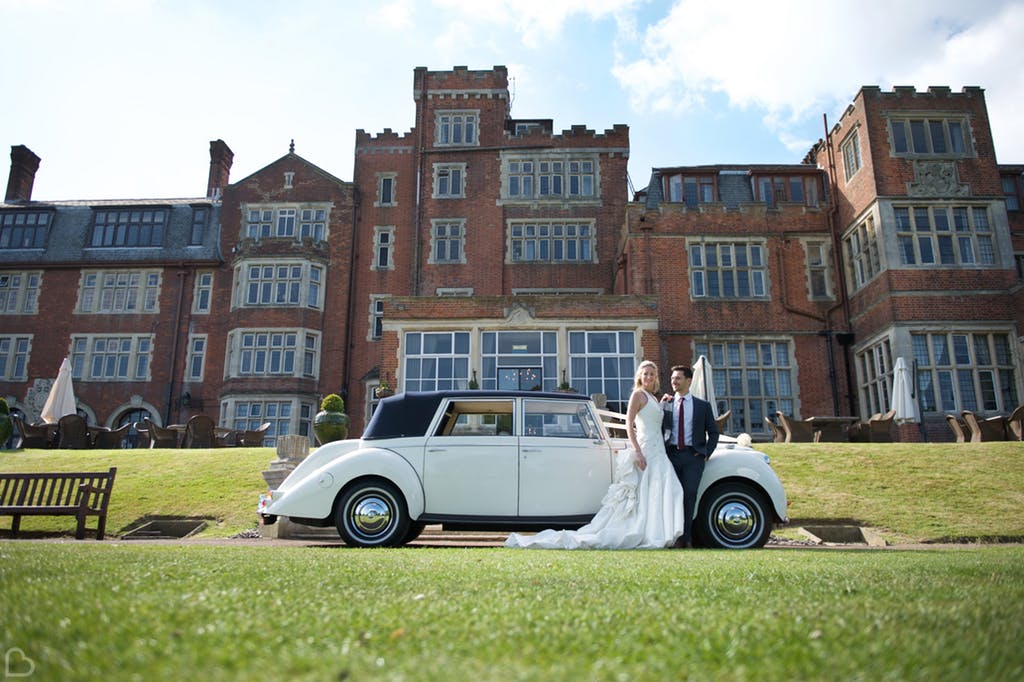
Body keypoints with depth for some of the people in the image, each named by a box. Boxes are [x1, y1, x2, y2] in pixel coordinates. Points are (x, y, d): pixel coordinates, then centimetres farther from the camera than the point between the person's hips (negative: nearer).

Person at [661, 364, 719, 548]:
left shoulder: (703, 406, 11)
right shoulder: (666, 404, 14)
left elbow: (713, 433, 12)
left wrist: (706, 453, 2)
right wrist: (661, 405, -4)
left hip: (693, 456, -1)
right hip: (671, 455, 1)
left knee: (689, 495, -7)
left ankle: (686, 538, 0)